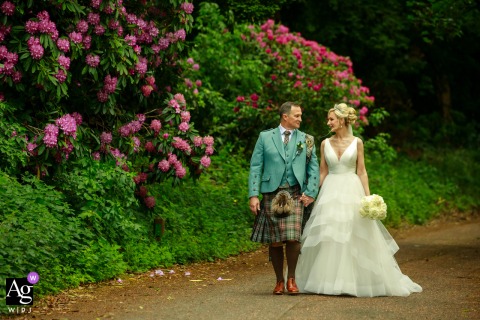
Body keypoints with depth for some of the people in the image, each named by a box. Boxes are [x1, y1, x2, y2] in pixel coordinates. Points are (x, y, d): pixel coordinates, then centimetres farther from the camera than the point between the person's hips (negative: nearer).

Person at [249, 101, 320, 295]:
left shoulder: (306, 140, 13)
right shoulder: (265, 137, 9)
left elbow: (314, 168, 12)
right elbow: (255, 167, 5)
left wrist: (310, 193, -1)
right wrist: (253, 195, -3)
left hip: (295, 194, 0)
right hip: (271, 194, 0)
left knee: (292, 238, -13)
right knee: (274, 241, 1)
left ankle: (291, 279, 4)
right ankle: (279, 281, 15)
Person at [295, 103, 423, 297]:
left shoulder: (357, 143, 1)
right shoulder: (325, 143, 7)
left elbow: (362, 172, 2)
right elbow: (322, 172, 10)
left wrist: (368, 197, -6)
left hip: (351, 191, -2)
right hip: (330, 192, 2)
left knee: (355, 237, -2)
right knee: (327, 238, -1)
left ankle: (356, 280, 7)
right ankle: (328, 280, 6)